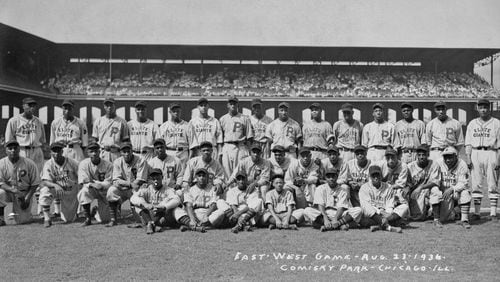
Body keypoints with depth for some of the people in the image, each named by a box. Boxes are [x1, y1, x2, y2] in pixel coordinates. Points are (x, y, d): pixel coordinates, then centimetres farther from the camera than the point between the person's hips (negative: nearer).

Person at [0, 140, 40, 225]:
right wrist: (13, 190, -30)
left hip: (25, 193, -1)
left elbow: (35, 183, -6)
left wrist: (27, 198, -14)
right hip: (8, 191, 1)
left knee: (22, 220, -10)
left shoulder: (29, 163, -12)